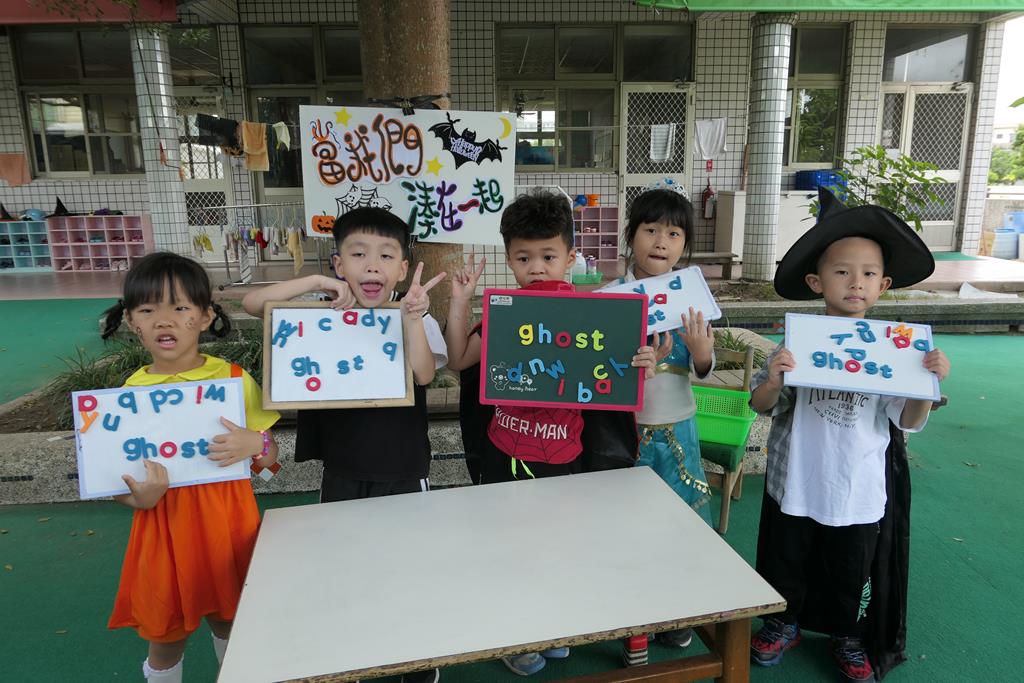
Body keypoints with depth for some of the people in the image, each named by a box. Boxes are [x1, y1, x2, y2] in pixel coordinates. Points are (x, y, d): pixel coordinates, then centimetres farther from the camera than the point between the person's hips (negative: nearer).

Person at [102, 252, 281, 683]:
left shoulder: (234, 379, -8)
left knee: (229, 621, 19)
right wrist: (139, 498, -21)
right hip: (164, 529, 0)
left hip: (227, 525, 0)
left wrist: (255, 444, -24)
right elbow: (118, 479, 1)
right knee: (165, 639, 15)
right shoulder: (130, 392, -6)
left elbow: (271, 456, -2)